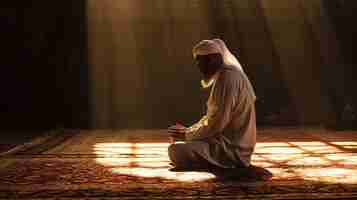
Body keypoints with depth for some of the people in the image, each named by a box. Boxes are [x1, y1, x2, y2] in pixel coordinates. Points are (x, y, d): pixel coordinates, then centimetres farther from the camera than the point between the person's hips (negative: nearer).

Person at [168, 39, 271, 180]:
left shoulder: (228, 77, -18)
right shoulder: (225, 76, 14)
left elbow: (218, 123, -23)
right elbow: (211, 117, 20)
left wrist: (187, 135, -11)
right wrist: (188, 131, 8)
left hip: (232, 148, -10)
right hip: (229, 143, 10)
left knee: (175, 151, -21)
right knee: (177, 144, 23)